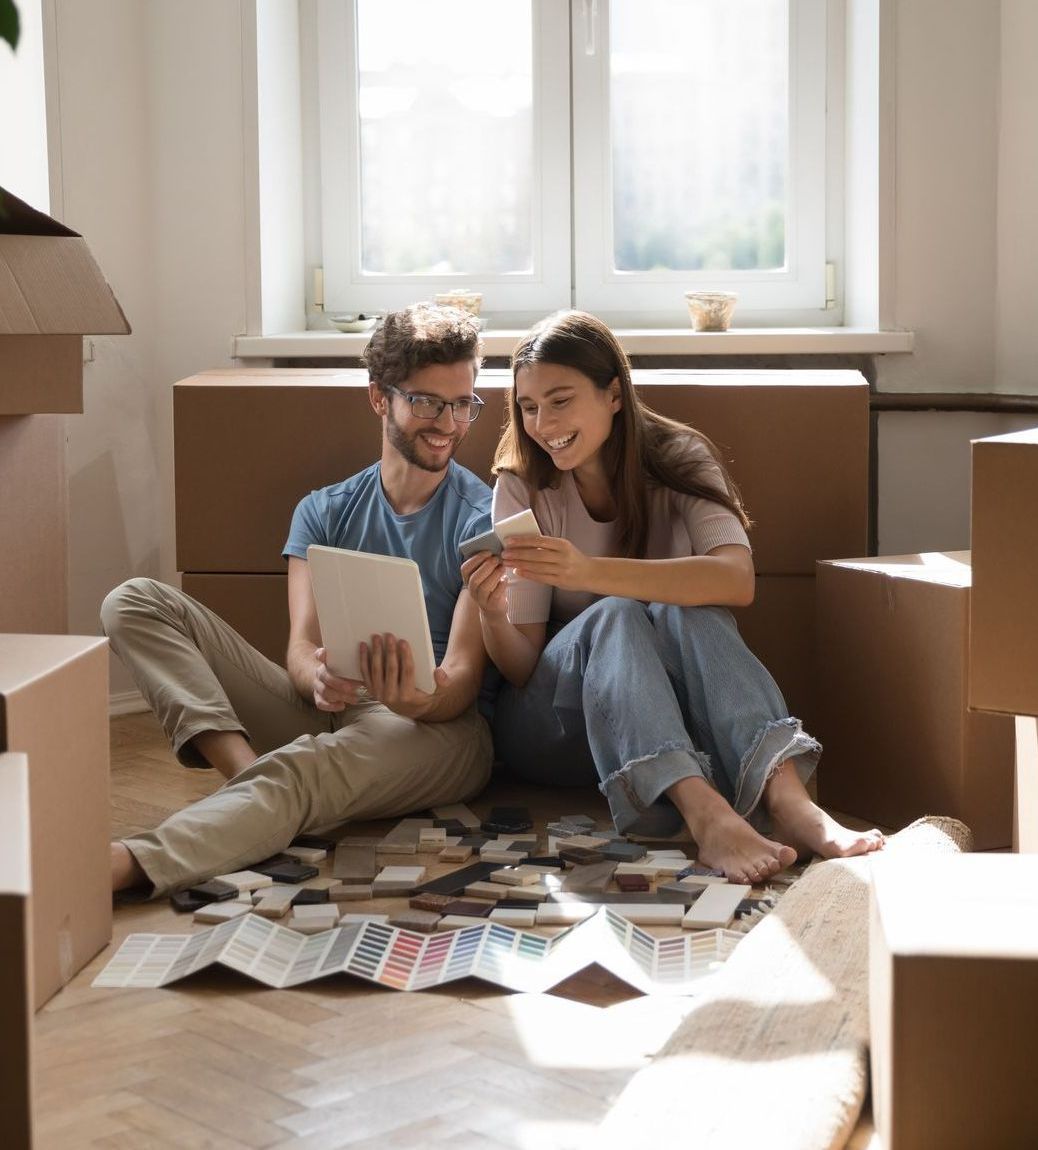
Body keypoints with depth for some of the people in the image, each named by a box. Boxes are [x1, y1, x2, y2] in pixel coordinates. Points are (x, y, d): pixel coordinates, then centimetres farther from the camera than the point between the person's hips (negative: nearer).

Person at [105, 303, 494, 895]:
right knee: (136, 602, -7)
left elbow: (464, 673, -6)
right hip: (327, 713, 6)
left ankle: (125, 864, -62)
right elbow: (301, 645, 4)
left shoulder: (485, 517, 4)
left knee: (301, 768, -41)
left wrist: (423, 698, -32)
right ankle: (245, 766, -31)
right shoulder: (325, 512, 16)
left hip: (440, 727, -5)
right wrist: (318, 677, -23)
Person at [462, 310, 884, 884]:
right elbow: (522, 666, -8)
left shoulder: (677, 460, -5)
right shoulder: (523, 487, -4)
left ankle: (784, 797, -48)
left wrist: (588, 570, -38)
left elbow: (737, 581, -26)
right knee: (612, 617, -30)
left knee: (682, 611, -29)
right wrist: (493, 617, -32)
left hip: (672, 710, 1)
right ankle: (704, 813, -53)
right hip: (552, 724, 0)